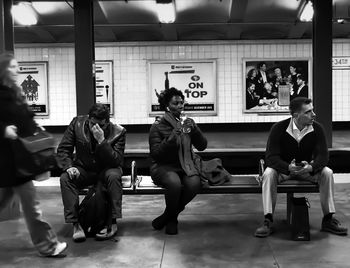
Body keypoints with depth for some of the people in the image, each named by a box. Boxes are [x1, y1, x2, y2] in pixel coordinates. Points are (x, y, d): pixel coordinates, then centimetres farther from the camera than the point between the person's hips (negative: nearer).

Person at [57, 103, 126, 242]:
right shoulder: (77, 123, -9)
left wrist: (102, 141, -34)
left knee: (114, 176, -35)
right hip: (83, 169, 2)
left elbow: (117, 161, -23)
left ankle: (113, 223, -27)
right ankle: (75, 224, -23)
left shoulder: (118, 132, -15)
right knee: (65, 178, -27)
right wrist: (69, 166, -22)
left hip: (106, 170, -2)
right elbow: (63, 149, -2)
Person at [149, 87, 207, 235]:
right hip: (164, 167, -3)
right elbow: (155, 154, -11)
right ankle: (171, 216, -5)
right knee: (174, 183, -37)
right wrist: (171, 138, -22)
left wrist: (194, 129, -13)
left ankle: (170, 216, -3)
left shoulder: (188, 122, 10)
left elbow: (202, 146, 3)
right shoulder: (158, 126, -3)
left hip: (185, 166, 4)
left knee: (194, 183, -29)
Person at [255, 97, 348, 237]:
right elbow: (271, 157, -23)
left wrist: (311, 167, -38)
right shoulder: (278, 128, -19)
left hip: (308, 168, 2)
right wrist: (289, 167, -43)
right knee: (269, 173, -32)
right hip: (284, 168, -2)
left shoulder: (317, 128, -12)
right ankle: (268, 221, -28)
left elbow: (323, 155, -15)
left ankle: (328, 220, -14)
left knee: (327, 173, -24)